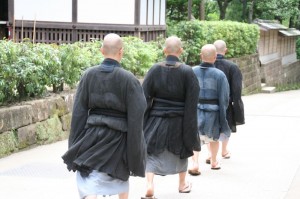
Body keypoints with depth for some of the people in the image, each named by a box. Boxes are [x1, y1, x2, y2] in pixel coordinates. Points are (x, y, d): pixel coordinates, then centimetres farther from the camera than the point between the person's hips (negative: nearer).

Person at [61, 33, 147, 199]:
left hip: (93, 136, 1)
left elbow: (79, 112, -2)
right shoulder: (129, 79, -11)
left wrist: (75, 146, 5)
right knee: (121, 177, 26)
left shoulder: (89, 75, -5)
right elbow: (135, 119, -11)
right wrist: (135, 155, -4)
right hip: (118, 138, 0)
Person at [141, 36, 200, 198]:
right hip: (178, 122, 0)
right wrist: (191, 129, -3)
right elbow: (191, 103, -10)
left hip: (156, 119, 0)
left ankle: (149, 184, -11)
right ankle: (182, 184, 37)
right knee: (181, 151, 21)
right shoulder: (187, 72, -11)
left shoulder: (155, 69, -8)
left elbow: (144, 97, -7)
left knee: (152, 154, 8)